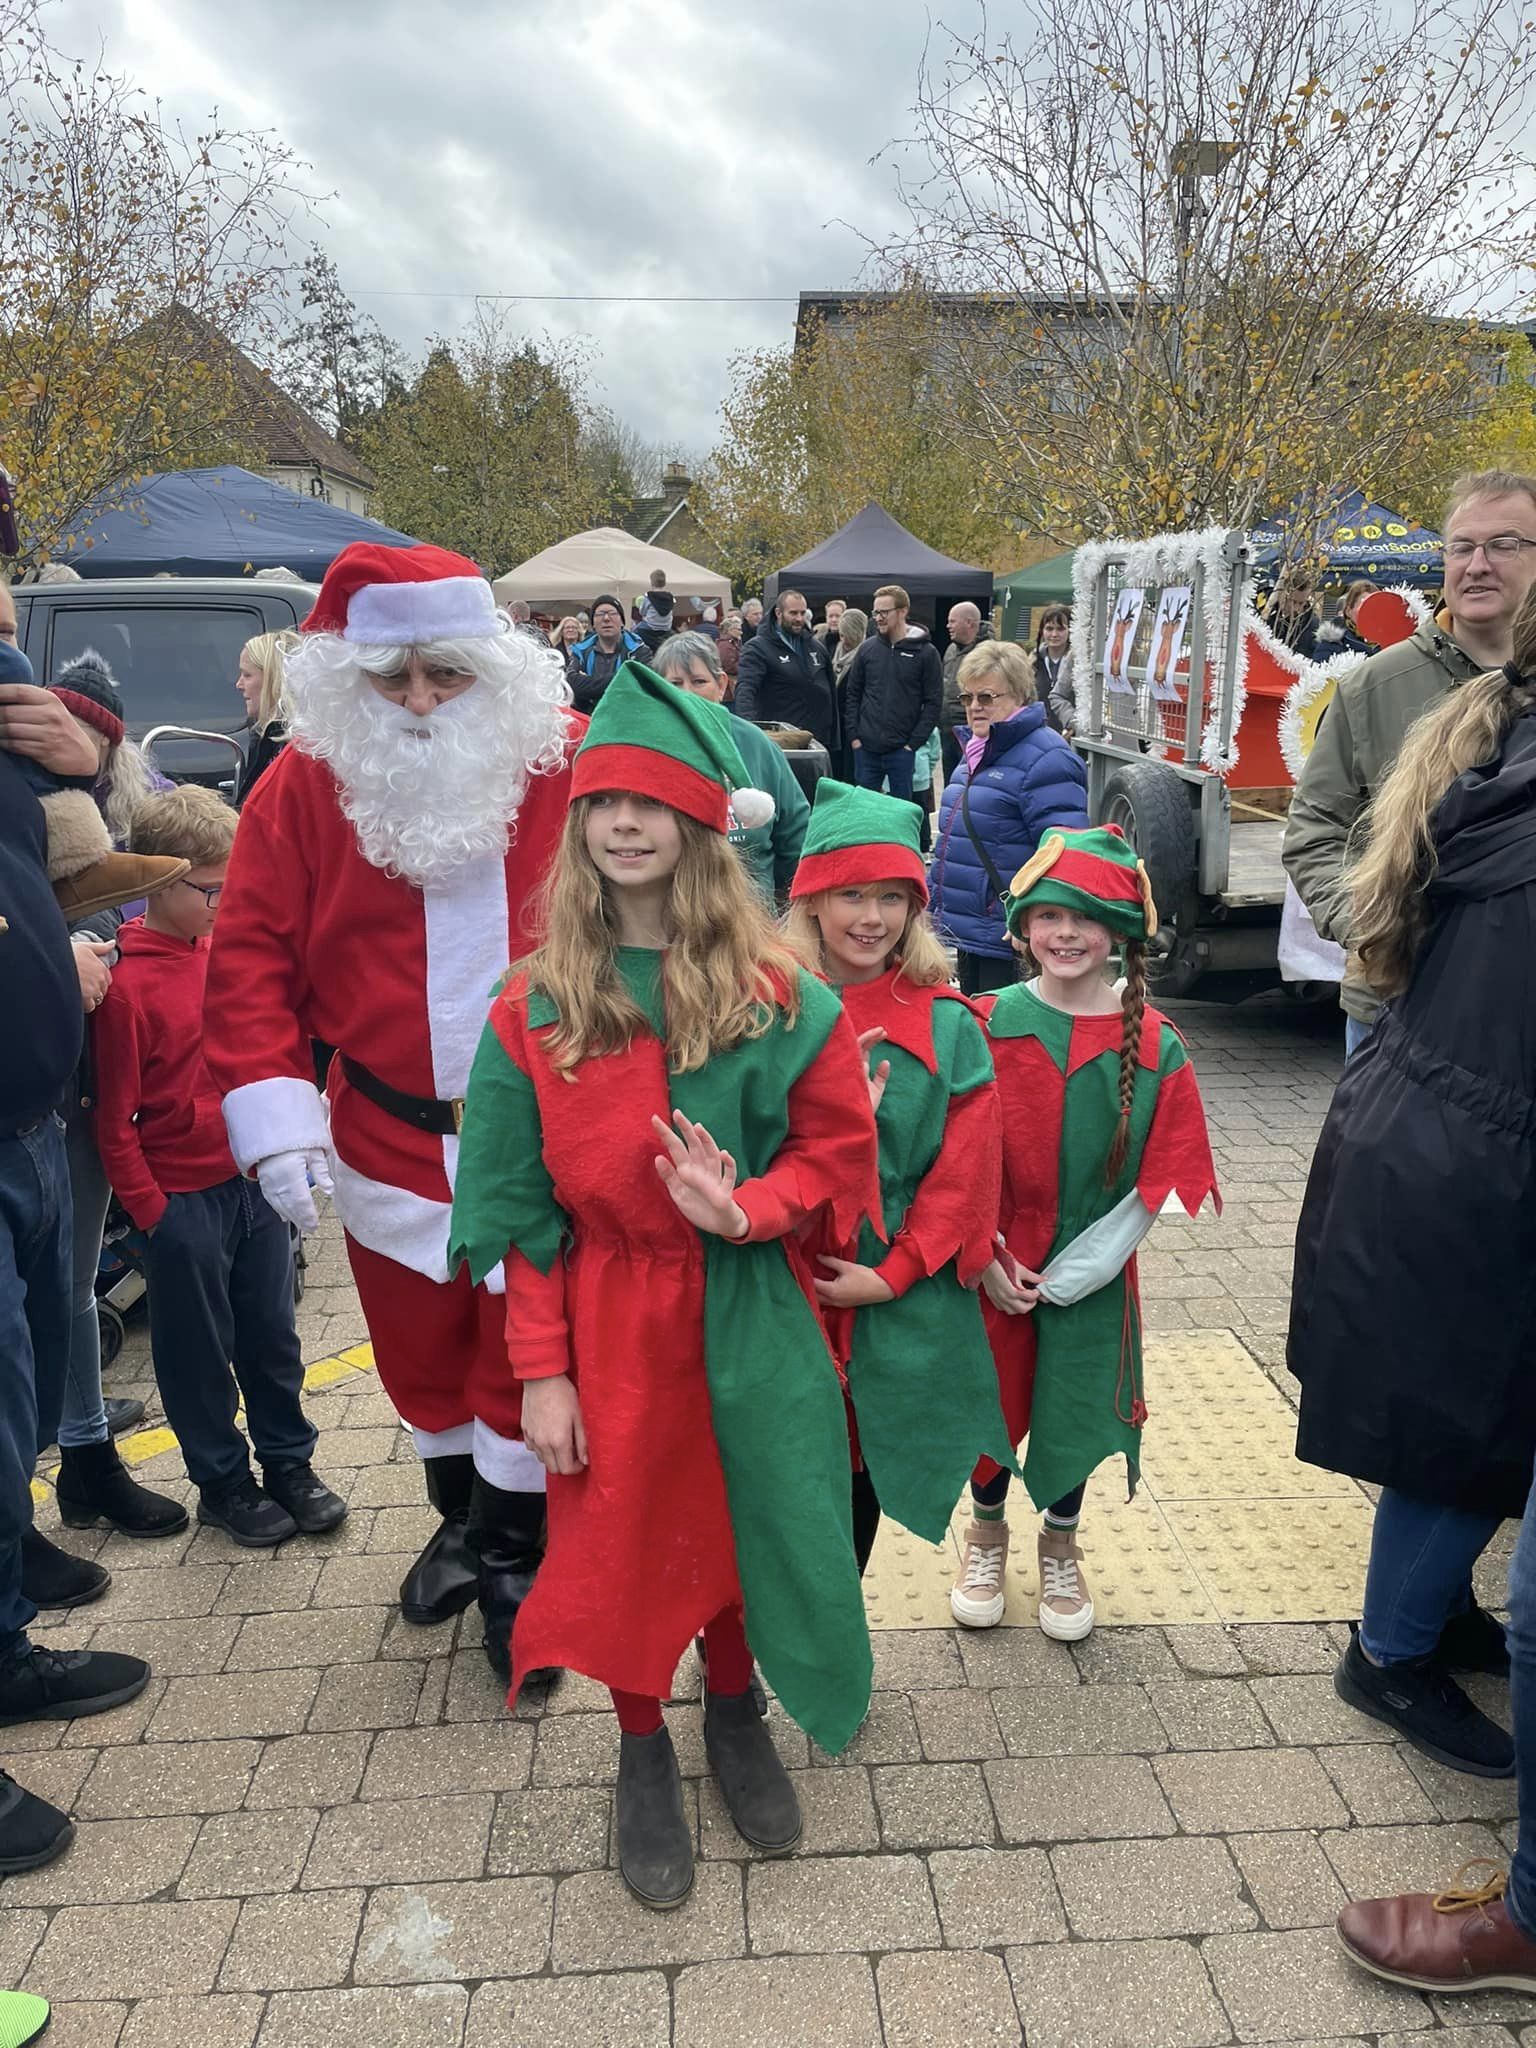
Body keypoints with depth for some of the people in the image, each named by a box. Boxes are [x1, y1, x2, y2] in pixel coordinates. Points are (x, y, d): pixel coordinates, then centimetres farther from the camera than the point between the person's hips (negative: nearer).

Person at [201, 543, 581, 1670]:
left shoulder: (569, 765, -9)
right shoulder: (307, 782, -5)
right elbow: (252, 955, -6)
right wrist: (272, 1108, -15)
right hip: (392, 1136, 2)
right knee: (419, 1345, 18)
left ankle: (512, 1550, 31)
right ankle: (463, 1515, 45)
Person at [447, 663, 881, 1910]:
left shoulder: (778, 996, -7)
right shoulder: (536, 1009, -5)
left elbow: (837, 1148, -1)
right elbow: (518, 1206, -3)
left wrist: (745, 1208, -20)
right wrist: (539, 1370, -5)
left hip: (746, 1317, 0)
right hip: (604, 1320, 0)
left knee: (743, 1518, 15)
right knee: (623, 1538, 11)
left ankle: (736, 1715, 44)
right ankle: (643, 1752, 37)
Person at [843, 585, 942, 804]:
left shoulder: (925, 653, -3)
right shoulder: (868, 649, 6)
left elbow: (933, 702, -4)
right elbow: (852, 694, 11)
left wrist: (913, 743, -9)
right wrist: (854, 736, 2)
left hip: (902, 750, -3)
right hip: (866, 749, 3)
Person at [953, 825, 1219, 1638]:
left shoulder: (1155, 1043, -9)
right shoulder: (990, 1024, -8)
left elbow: (1156, 1181, -8)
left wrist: (1071, 1272, -12)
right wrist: (986, 1258, -10)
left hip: (1092, 1269, 0)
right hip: (996, 1262, 0)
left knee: (1074, 1402, 12)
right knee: (992, 1398, 13)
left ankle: (1060, 1549, 39)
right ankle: (986, 1536, 40)